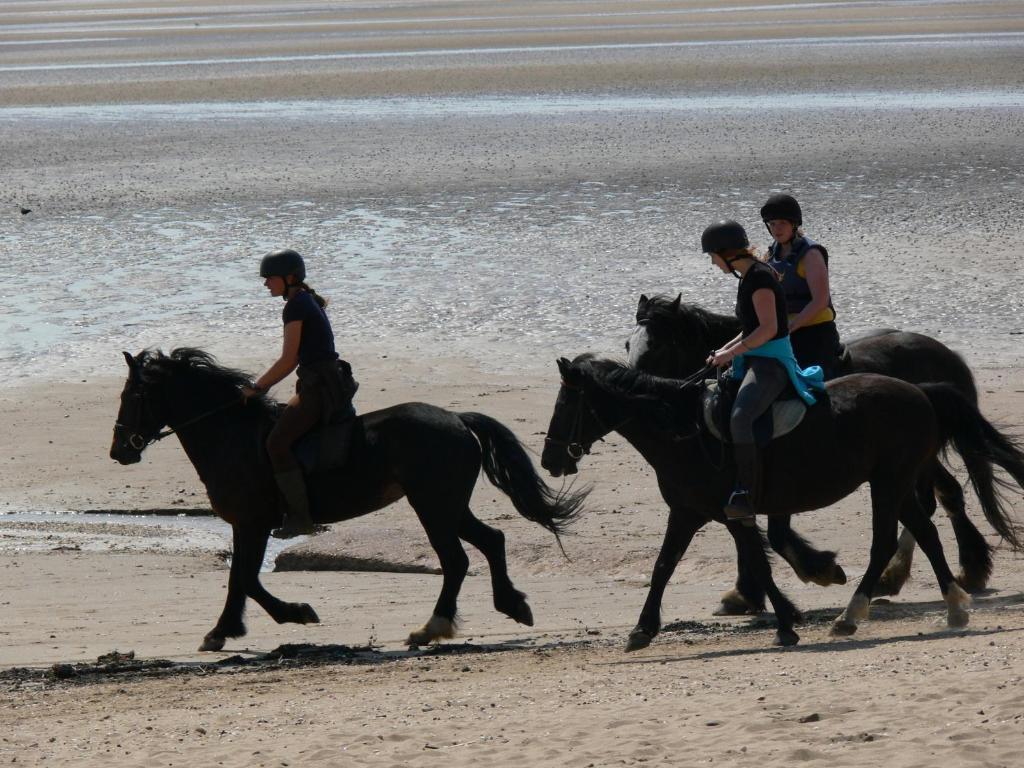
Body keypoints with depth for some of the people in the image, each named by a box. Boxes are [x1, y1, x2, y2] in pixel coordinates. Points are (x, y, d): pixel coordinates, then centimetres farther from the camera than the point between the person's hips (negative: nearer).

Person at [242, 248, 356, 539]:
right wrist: (263, 386, 16)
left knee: (278, 442, -16)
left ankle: (300, 516, -18)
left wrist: (256, 387, -8)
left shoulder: (295, 306, -13)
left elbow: (287, 360, -16)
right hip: (329, 384, 11)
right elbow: (294, 360, 21)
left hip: (320, 387, -11)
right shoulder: (308, 302, 18)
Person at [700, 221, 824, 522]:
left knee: (739, 417, -32)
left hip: (771, 363, -11)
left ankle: (745, 497, -38)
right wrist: (723, 351, 14)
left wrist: (732, 352, -19)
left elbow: (769, 328, -21)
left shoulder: (759, 278, -14)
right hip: (754, 361, 11)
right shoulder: (749, 277, 16)